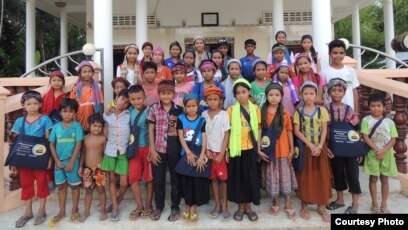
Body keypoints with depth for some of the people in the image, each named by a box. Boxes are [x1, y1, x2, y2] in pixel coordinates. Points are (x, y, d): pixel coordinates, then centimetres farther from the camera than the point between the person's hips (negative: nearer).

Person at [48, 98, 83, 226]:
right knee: (61, 186, 14)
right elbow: (51, 145, 3)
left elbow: (78, 144, -11)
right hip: (59, 161, 3)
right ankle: (62, 211, 27)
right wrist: (57, 161, -5)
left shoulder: (77, 126, -8)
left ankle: (75, 210, 23)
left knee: (74, 186, 8)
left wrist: (71, 162, -13)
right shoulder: (56, 127, 1)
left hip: (72, 160, -3)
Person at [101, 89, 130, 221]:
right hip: (110, 151, 2)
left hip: (124, 151, -2)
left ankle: (117, 203, 29)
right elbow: (105, 131, 11)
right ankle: (115, 207, 24)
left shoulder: (129, 115, -4)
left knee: (124, 183, 1)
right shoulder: (107, 114, 2)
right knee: (112, 179, 11)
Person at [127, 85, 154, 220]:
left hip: (147, 147, -4)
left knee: (149, 177, 8)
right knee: (133, 177, 2)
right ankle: (139, 205, 17)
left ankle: (148, 205, 23)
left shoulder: (148, 112, -9)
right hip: (134, 149, 4)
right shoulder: (129, 111, 4)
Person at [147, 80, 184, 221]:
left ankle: (175, 207, 25)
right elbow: (151, 129, 0)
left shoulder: (179, 110, 0)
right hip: (158, 149, 0)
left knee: (175, 178, 10)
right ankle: (159, 206, 30)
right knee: (158, 179, 11)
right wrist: (152, 149, -4)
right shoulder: (154, 108, -1)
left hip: (175, 149, 0)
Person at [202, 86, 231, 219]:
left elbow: (227, 135, -7)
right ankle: (217, 205, 20)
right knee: (213, 178, 9)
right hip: (209, 151, 3)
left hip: (221, 151, -3)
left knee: (223, 178, 3)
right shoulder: (204, 115, 1)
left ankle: (224, 205, 16)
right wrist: (206, 150, -5)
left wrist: (221, 153, -11)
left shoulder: (224, 114, -8)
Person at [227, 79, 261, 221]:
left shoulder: (255, 109, 4)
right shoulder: (231, 109, -1)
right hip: (236, 148, -1)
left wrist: (259, 147, 2)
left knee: (250, 176, 7)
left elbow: (258, 129, 7)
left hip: (251, 148, 1)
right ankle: (240, 206, 23)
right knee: (237, 177, 7)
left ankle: (248, 206, 23)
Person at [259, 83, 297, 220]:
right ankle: (275, 203, 28)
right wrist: (259, 150, -9)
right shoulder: (262, 112, -4)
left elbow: (289, 132, 4)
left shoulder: (285, 113, 0)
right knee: (272, 178, 11)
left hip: (283, 151, 1)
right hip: (268, 151, 0)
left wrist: (292, 150, 1)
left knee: (285, 178, 8)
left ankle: (288, 206, 21)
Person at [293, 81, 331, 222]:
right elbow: (297, 131, -6)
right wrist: (310, 145, -15)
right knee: (305, 177, 5)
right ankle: (304, 206, 17)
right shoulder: (298, 112, -1)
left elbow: (324, 130, -3)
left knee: (321, 176, 5)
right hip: (305, 148, -1)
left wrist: (319, 146, -15)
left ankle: (321, 206, 19)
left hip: (320, 148, 1)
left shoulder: (322, 110, 1)